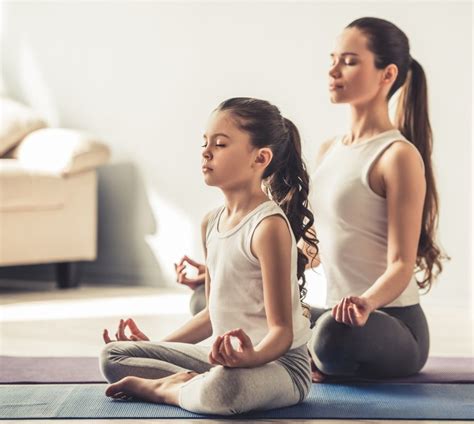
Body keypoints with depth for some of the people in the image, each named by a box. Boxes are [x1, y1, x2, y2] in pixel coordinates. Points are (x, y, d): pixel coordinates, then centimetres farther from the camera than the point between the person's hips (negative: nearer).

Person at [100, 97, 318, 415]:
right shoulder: (211, 222, 9)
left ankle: (159, 387, -12)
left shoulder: (269, 225, -17)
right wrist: (158, 345, 20)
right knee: (113, 355, 7)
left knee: (222, 388, -42)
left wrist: (252, 356, -41)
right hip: (226, 357, 8)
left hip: (277, 362, -8)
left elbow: (282, 330, -20)